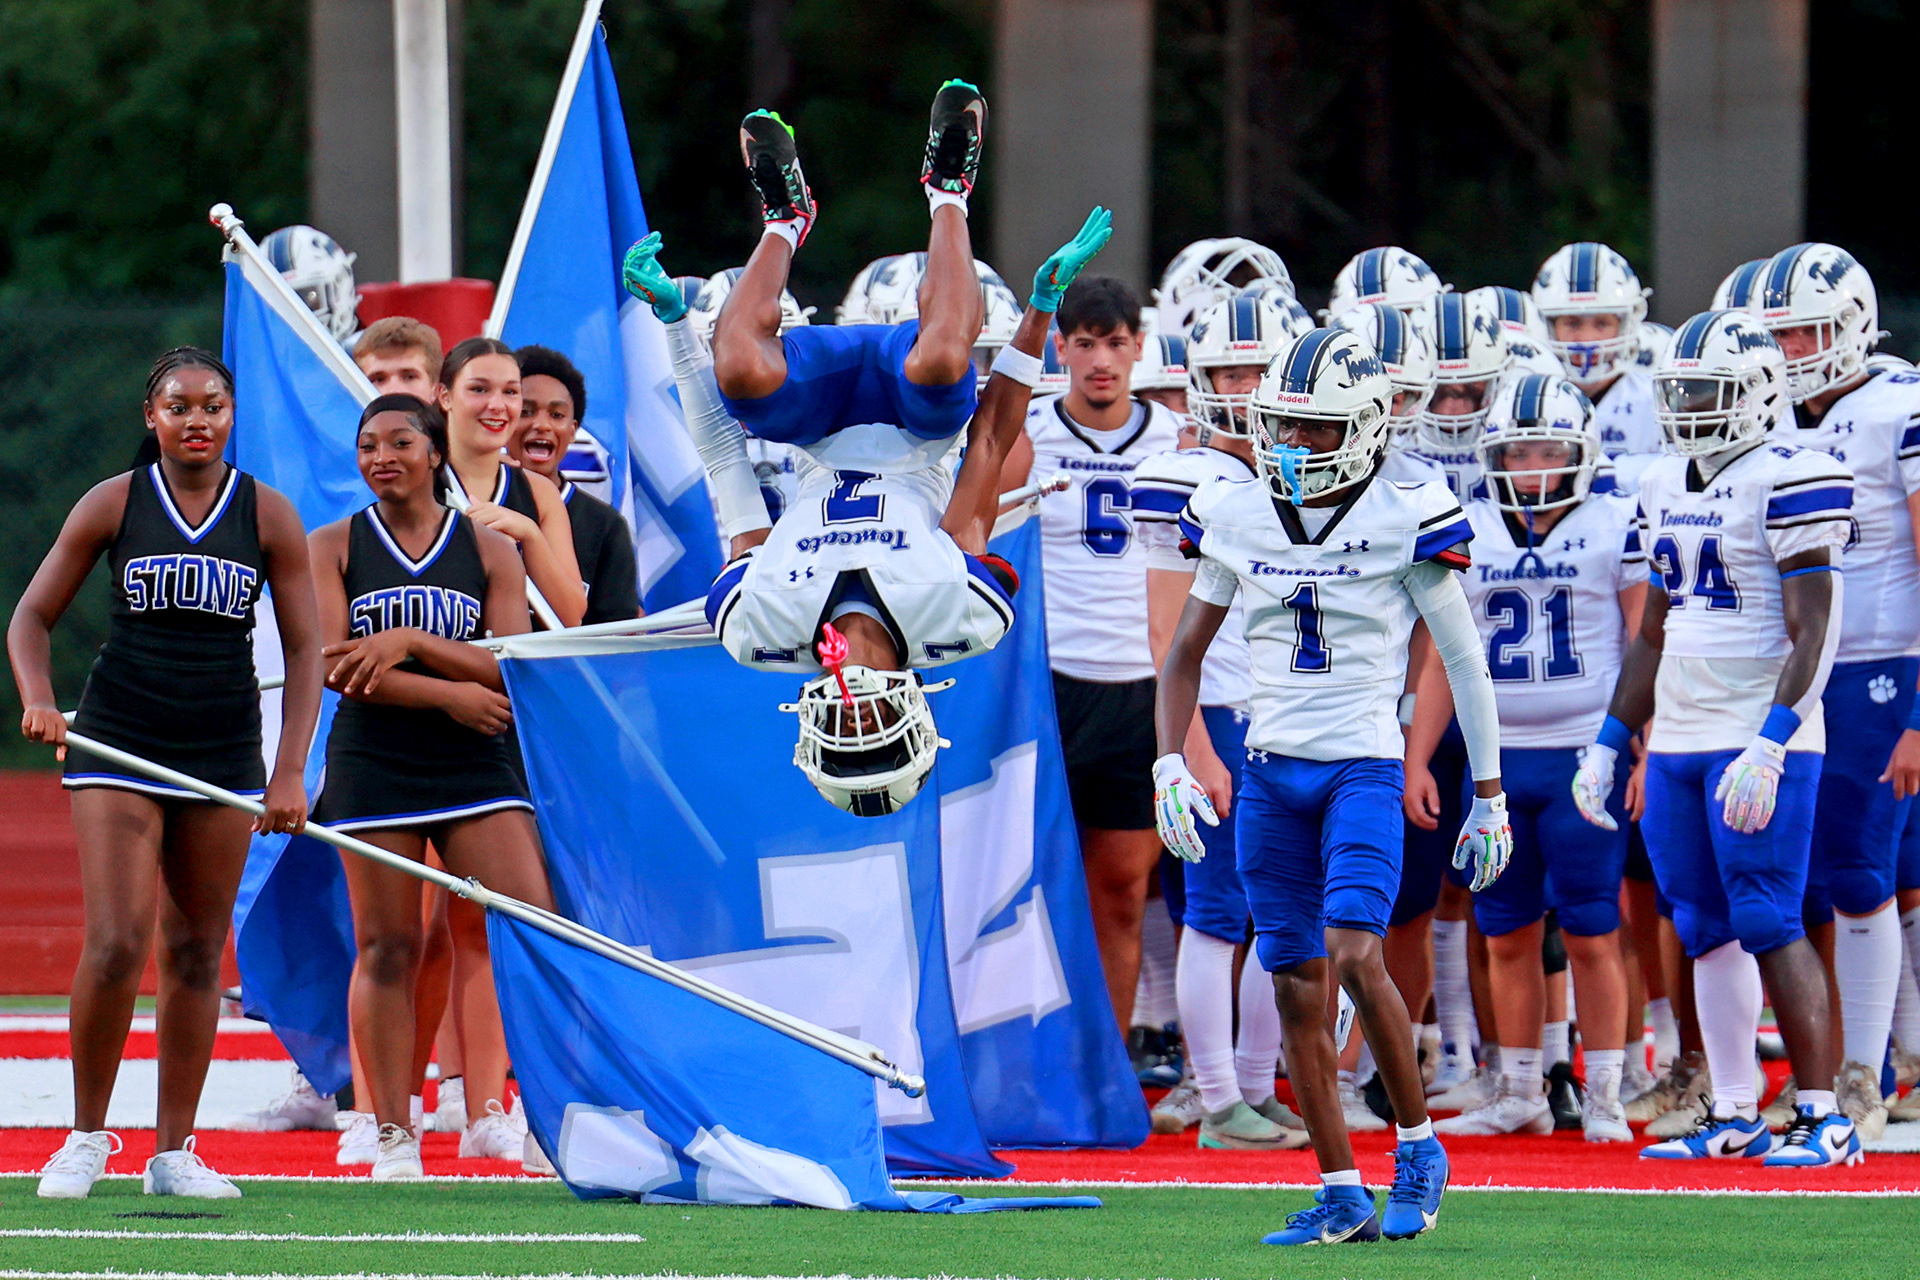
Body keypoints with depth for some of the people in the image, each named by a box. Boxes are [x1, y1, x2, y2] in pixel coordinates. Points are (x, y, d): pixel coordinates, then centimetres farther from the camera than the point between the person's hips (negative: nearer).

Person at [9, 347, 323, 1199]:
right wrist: (38, 702, -16)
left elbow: (304, 649, 4)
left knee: (197, 952, 5)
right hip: (117, 745, -2)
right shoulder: (113, 505, 0)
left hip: (224, 754, 2)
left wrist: (290, 772, -6)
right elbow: (32, 618, 4)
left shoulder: (268, 516, 3)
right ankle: (86, 1136, 3)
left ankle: (173, 1152, 13)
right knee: (116, 944, -13)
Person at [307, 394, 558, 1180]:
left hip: (474, 764, 1)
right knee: (386, 949, -1)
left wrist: (413, 642, -15)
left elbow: (511, 668, -2)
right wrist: (451, 694, -12)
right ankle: (393, 1133, 5)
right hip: (373, 768, -1)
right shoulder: (333, 548, 5)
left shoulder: (490, 549, 7)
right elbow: (334, 666, -7)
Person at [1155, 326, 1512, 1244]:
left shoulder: (1403, 522, -6)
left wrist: (1489, 798, 5)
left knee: (1352, 953, -22)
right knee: (1297, 989, 3)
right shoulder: (1236, 519, 4)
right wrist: (1170, 769, 2)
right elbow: (1185, 655, 14)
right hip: (1270, 771, 4)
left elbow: (1464, 662, 2)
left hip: (1363, 765, -4)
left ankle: (1419, 1143, -2)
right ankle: (1340, 1195, 10)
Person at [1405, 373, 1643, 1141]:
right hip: (1497, 757, 3)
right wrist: (1415, 759, 9)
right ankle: (1519, 1095, 15)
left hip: (1587, 754, -3)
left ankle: (1603, 1097, 4)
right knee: (1508, 935, 7)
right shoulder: (1466, 534, 9)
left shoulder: (1616, 528, -1)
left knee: (1591, 934, -3)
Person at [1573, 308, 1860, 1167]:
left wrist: (1769, 746, -25)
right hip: (1676, 743, 8)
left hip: (1761, 740, -8)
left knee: (1769, 927, -10)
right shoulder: (1665, 487, 14)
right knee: (1707, 932, 9)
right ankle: (1733, 1118, 14)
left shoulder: (1787, 483, -11)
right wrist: (1609, 742, 20)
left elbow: (1812, 635, -16)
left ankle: (1824, 1117, -6)